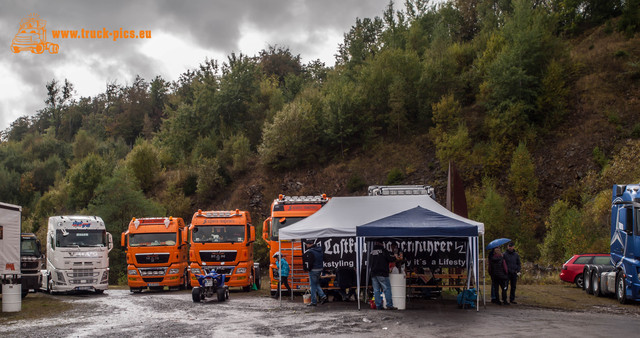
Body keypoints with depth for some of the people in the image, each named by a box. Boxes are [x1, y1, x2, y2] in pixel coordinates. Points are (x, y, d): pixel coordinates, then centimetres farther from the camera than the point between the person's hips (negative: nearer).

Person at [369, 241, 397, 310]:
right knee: (387, 289, -3)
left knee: (376, 290, 7)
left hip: (373, 274, 6)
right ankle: (389, 305, -8)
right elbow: (391, 259, -11)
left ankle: (378, 306, 5)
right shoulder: (384, 251, -7)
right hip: (382, 273, -6)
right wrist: (394, 257, 12)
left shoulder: (372, 252, 13)